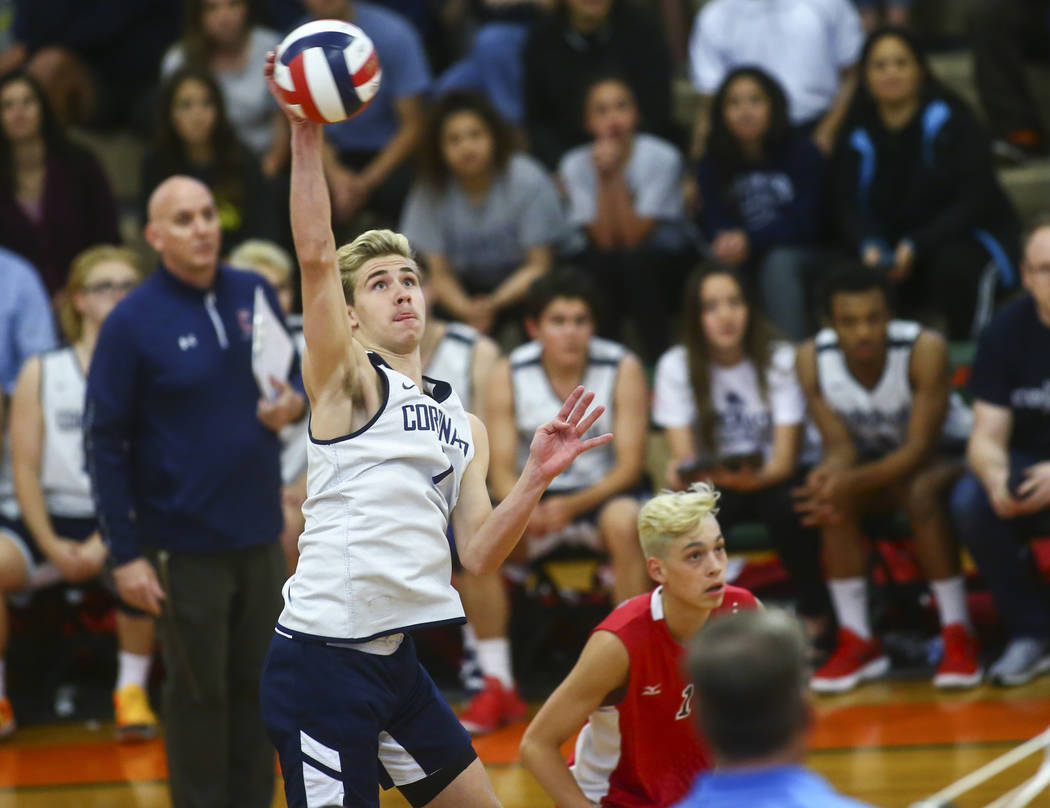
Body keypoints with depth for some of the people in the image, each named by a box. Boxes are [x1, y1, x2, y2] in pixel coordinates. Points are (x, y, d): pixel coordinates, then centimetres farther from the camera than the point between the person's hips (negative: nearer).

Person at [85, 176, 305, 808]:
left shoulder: (256, 295, 2)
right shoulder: (133, 322, -10)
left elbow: (294, 375, 16)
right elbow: (106, 442, -8)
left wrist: (295, 401, -9)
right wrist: (126, 554, -12)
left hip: (262, 535, 4)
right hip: (186, 544, -4)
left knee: (257, 686, 12)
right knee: (199, 693, 6)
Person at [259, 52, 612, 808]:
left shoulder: (465, 426, 18)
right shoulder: (347, 378, 0)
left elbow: (478, 554, 10)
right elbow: (317, 256, -15)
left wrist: (536, 479, -3)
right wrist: (307, 137, -21)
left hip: (397, 659, 8)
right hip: (324, 654, -8)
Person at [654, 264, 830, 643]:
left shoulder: (780, 360, -13)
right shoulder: (676, 366, -7)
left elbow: (784, 460, -18)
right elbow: (683, 456, -12)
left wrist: (753, 477, -42)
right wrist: (683, 473, -38)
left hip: (777, 477, -1)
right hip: (714, 481, 1)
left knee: (787, 507, -35)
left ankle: (815, 619, -16)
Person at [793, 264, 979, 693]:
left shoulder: (924, 348, -31)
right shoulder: (813, 359, -19)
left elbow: (920, 449, -30)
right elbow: (841, 444, -14)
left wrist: (852, 482, -44)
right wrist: (830, 474, -40)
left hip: (945, 453, -4)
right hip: (877, 458, 4)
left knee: (921, 492, -36)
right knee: (833, 499, -27)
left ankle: (959, 638, -27)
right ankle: (857, 642, -18)